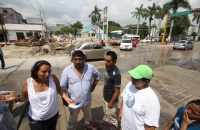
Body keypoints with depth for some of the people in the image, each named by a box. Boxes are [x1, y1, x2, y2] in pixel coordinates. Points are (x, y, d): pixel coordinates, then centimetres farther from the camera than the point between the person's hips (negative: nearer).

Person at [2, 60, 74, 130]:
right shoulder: (28, 83, -22)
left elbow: (59, 89, -7)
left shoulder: (53, 78, -22)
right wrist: (17, 97, -25)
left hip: (53, 115, 2)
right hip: (36, 119, -1)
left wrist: (67, 98, -18)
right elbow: (23, 97, -5)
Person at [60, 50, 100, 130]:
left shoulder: (90, 68, -15)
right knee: (73, 118, 25)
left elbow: (97, 76, 4)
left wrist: (93, 87, -2)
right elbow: (63, 87, -10)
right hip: (73, 101, -2)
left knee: (88, 115, 31)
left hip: (87, 100, 2)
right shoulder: (67, 70, -19)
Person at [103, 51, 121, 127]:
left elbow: (117, 92, -24)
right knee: (107, 114, 32)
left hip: (111, 100, -8)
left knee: (112, 119, 18)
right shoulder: (107, 67, -8)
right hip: (105, 98, 9)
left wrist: (111, 103, -14)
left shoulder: (116, 74, -33)